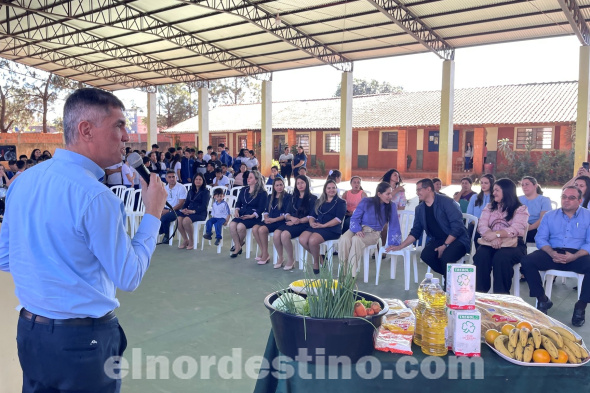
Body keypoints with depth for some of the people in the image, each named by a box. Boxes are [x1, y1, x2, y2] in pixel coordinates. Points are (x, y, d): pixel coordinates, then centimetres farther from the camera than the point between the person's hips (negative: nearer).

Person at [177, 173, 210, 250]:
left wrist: (193, 211, -20)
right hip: (188, 211, 5)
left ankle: (191, 241, -15)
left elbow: (204, 206, -7)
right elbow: (186, 203, 20)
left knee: (186, 220, -34)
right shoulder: (191, 191, 24)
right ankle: (185, 240, -9)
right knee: (178, 219, -27)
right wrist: (183, 209, -4)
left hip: (200, 213, -5)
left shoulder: (205, 192, 4)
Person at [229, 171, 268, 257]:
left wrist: (252, 216, -18)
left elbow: (261, 208, -7)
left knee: (240, 226, -32)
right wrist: (237, 210, -1)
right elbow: (238, 203, 20)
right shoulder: (243, 190, 18)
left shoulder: (262, 193, -2)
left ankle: (238, 244, -3)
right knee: (232, 224, -26)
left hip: (254, 217, -5)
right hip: (241, 215, 5)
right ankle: (238, 247, -14)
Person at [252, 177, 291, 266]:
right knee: (254, 228, -20)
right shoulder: (271, 197, 20)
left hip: (280, 221, -6)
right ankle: (262, 252, -11)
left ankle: (266, 254, -15)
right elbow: (266, 210, 19)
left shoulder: (287, 197, -1)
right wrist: (266, 218, -4)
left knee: (262, 229, -28)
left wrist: (274, 219, -16)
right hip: (269, 221, 6)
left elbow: (286, 214, -9)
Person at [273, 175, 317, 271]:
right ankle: (280, 258, -6)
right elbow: (287, 213, 14)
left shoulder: (312, 198, 4)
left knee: (285, 235, -32)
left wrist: (298, 221, -16)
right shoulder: (294, 198, 21)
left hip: (303, 224, -5)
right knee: (276, 234, -25)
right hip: (291, 222, 5)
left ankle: (290, 259, -12)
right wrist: (292, 218, -9)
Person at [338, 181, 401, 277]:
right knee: (344, 239, -33)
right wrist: (357, 230, -18)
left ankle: (351, 274, -29)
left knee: (356, 240, -35)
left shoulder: (391, 207, -4)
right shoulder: (366, 202, -4)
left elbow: (394, 226, -1)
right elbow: (354, 218, 1)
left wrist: (393, 244, -7)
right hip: (359, 229, 1)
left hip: (373, 233, -1)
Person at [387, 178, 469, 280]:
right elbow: (415, 232, 13)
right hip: (437, 240, 5)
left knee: (446, 257, -34)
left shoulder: (446, 202, -11)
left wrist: (445, 245, -22)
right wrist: (400, 246, 3)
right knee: (425, 255, -25)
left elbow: (457, 226, -17)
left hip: (457, 239, -5)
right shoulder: (420, 209, 8)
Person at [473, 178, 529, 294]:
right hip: (491, 243, 3)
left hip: (513, 245, -3)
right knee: (481, 255, -30)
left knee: (501, 257, -36)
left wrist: (496, 234, -26)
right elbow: (482, 225, 1)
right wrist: (492, 238, -19)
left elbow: (515, 230, -11)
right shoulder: (490, 207, 18)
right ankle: (480, 293, -24)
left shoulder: (521, 209, 5)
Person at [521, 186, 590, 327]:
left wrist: (574, 256, -21)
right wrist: (552, 253, -15)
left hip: (577, 255, -2)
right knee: (527, 261, -24)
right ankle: (542, 300, -7)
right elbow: (540, 238, 6)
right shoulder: (550, 216, 14)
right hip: (553, 253, 2)